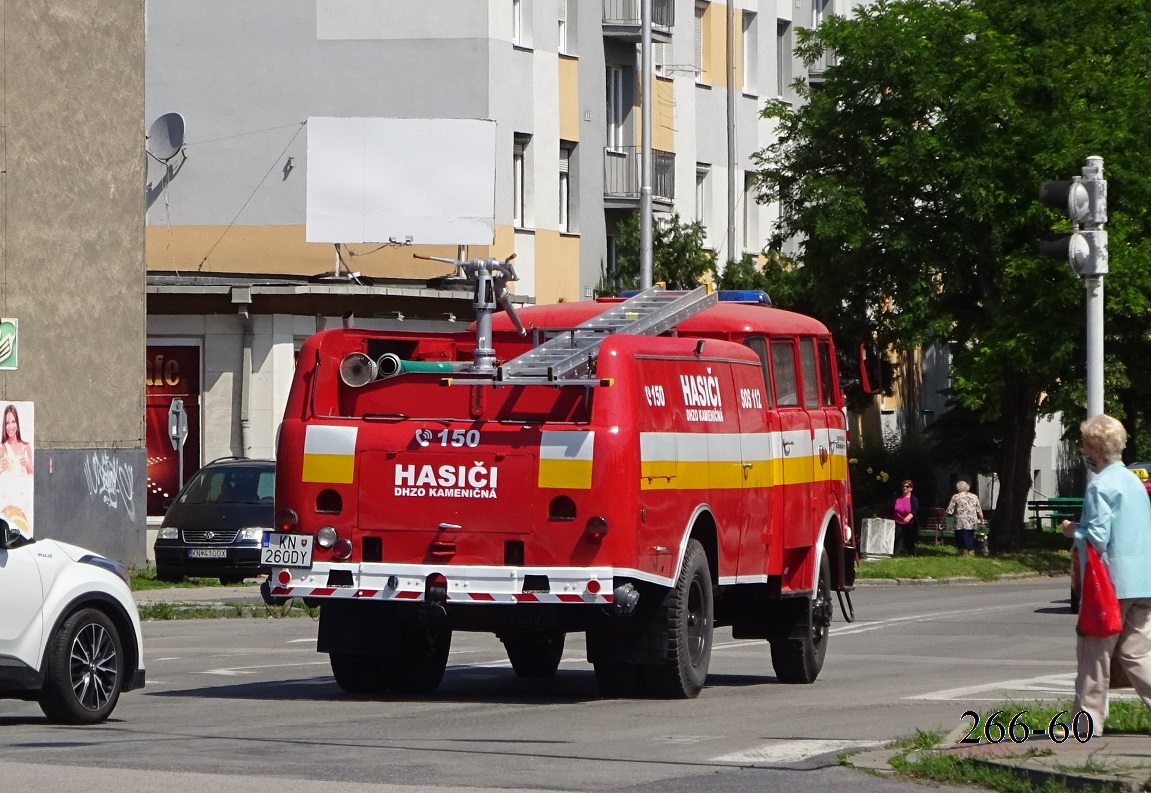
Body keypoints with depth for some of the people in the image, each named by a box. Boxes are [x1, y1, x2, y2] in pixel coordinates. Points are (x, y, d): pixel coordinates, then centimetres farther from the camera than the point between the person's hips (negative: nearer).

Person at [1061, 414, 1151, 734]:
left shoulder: (1101, 486, -14)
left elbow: (1097, 537, -20)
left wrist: (1073, 530, 0)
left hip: (1111, 583, -8)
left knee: (1094, 653, 2)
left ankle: (1088, 720, 6)